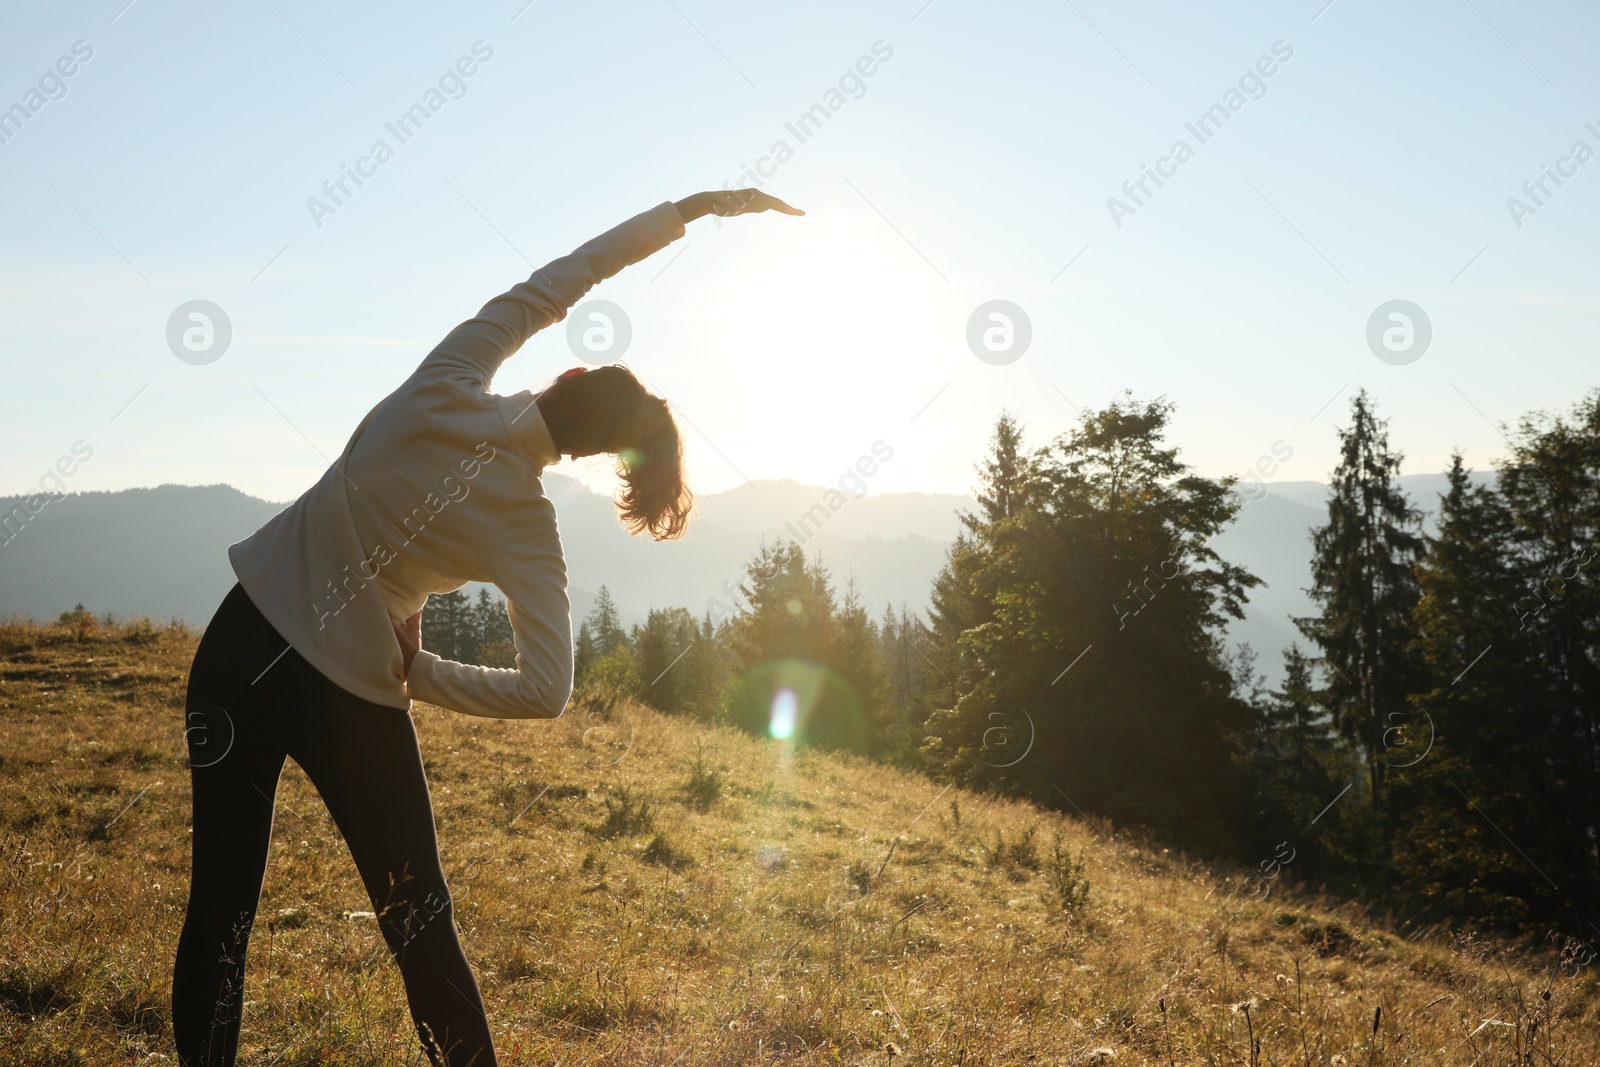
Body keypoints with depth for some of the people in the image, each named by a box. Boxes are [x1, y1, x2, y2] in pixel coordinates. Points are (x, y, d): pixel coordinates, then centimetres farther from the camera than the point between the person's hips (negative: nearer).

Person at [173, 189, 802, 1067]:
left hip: (241, 648, 2)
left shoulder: (447, 385, -10)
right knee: (419, 924, 13)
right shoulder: (528, 529, -11)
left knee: (220, 907, 7)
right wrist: (418, 672, -5)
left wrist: (692, 207, 4)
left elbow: (558, 278, -1)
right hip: (354, 700, -2)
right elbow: (546, 692, -19)